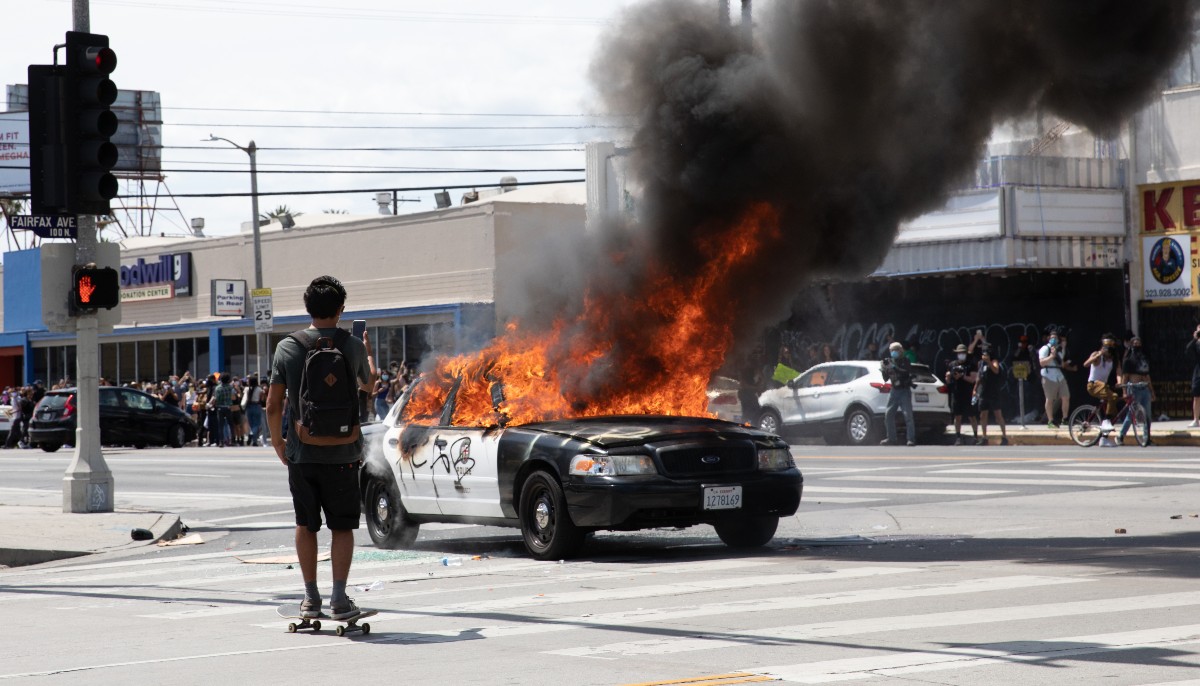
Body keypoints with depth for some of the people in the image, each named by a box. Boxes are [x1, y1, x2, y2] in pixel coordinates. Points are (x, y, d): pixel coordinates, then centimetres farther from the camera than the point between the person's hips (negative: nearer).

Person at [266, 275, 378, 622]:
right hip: (342, 452, -1)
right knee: (342, 527, 6)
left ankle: (310, 598, 15)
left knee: (306, 525, 13)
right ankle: (339, 598, 1)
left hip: (301, 451, 1)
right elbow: (369, 385, 15)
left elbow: (273, 404, 0)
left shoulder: (287, 347, -4)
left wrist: (277, 441, 16)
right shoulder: (352, 346, -6)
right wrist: (369, 353, 35)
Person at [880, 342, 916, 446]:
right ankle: (892, 438, 10)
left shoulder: (905, 361, -3)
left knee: (908, 415, -12)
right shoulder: (890, 361, 10)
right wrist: (884, 370, -8)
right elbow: (886, 378, 12)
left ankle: (911, 439, -14)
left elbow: (907, 373, -20)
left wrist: (894, 368, -29)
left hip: (904, 391, -6)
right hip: (894, 391, 6)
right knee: (888, 415, 2)